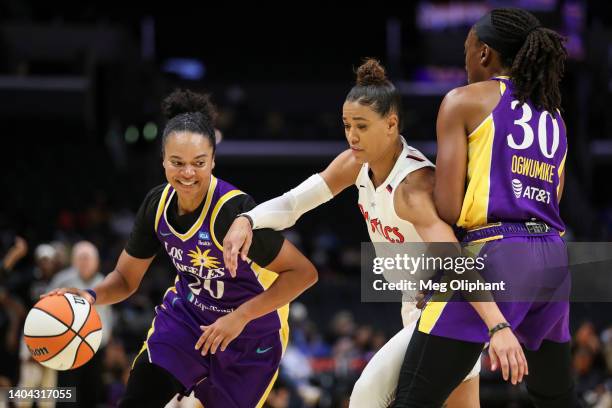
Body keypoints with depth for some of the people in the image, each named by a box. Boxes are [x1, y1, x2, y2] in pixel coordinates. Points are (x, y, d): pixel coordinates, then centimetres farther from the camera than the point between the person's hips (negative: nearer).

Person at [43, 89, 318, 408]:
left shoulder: (235, 210, -30)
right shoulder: (157, 204, -12)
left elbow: (303, 272, -28)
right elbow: (126, 278, 0)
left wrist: (241, 317, -33)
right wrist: (90, 296, -22)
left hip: (251, 333, -4)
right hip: (185, 314, 4)